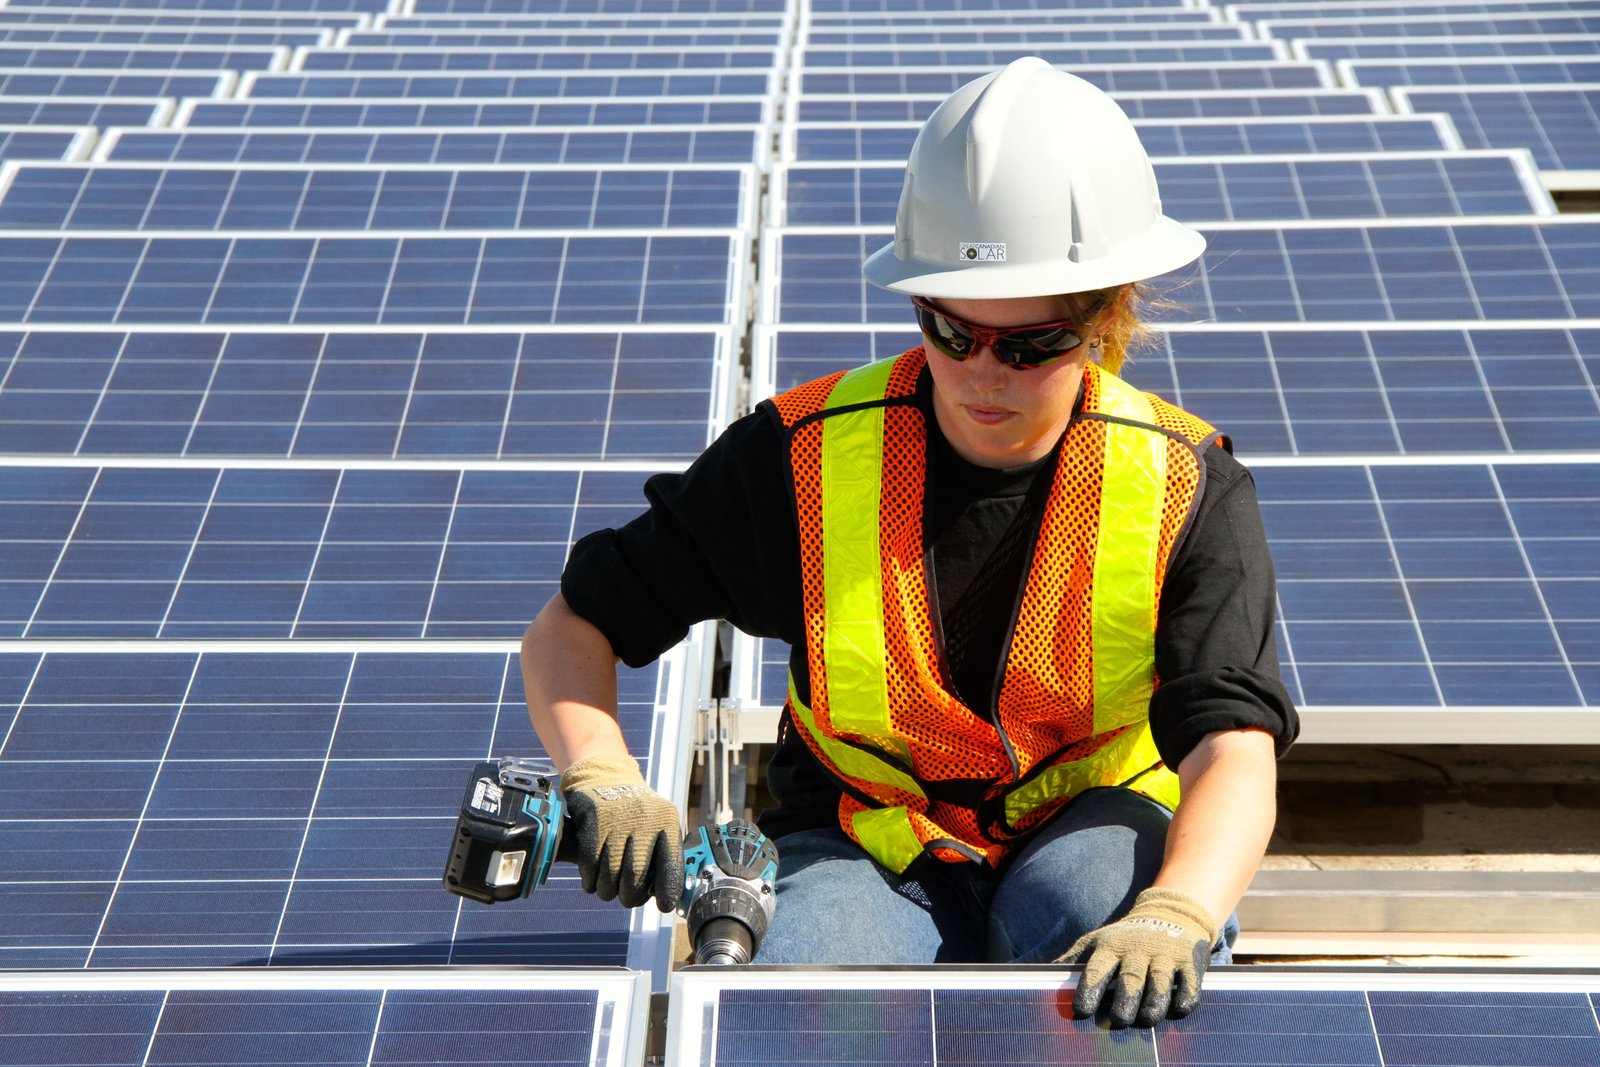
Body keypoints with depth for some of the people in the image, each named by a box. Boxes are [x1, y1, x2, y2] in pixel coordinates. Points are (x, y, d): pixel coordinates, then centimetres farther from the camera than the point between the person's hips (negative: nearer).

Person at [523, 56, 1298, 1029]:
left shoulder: (1186, 492, -13)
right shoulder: (803, 456, -13)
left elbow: (1233, 751, -24)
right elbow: (570, 629, -7)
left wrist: (1173, 916, -46)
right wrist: (603, 780, -29)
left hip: (1088, 829, 1)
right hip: (867, 846, 0)